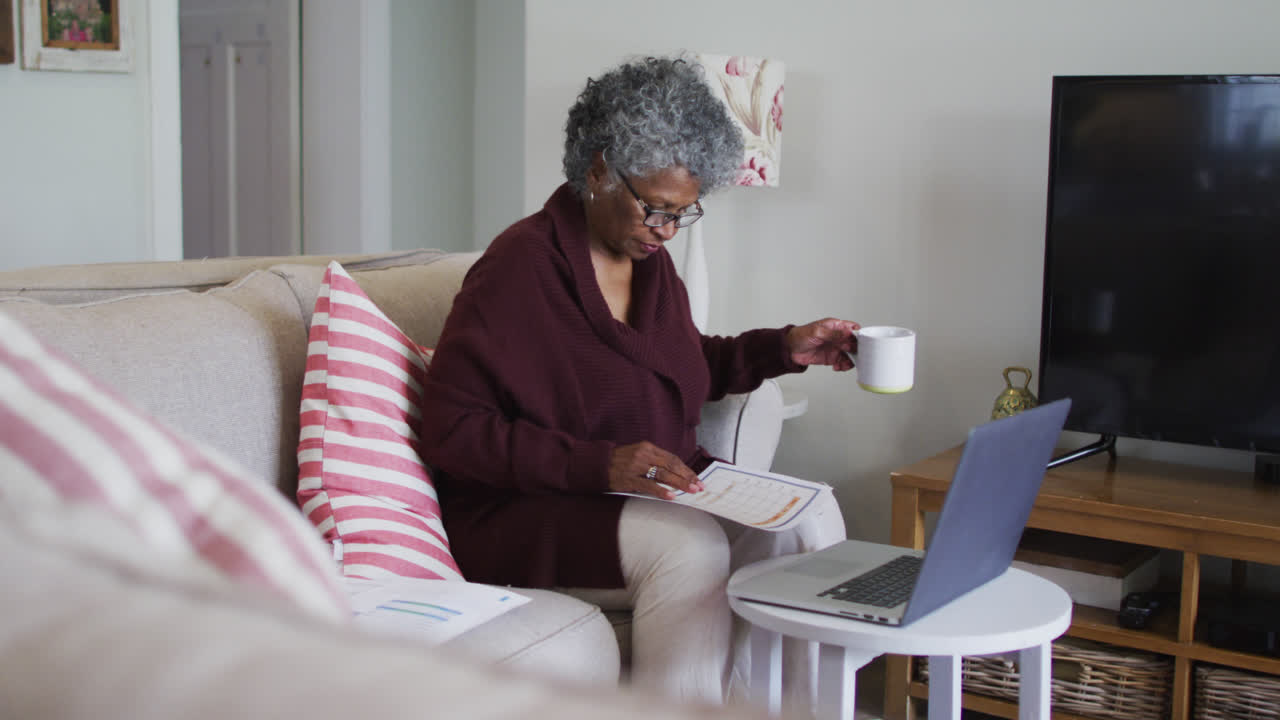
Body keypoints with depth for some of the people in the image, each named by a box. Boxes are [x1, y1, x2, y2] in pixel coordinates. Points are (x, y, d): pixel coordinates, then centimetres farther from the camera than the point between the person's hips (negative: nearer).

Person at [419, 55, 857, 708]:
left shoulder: (648, 256, 8)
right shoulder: (520, 265, -16)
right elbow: (452, 431, -19)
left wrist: (783, 348, 8)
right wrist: (600, 464, -27)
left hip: (658, 490, 8)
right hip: (530, 512, -7)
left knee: (810, 516, -15)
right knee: (691, 546, -34)